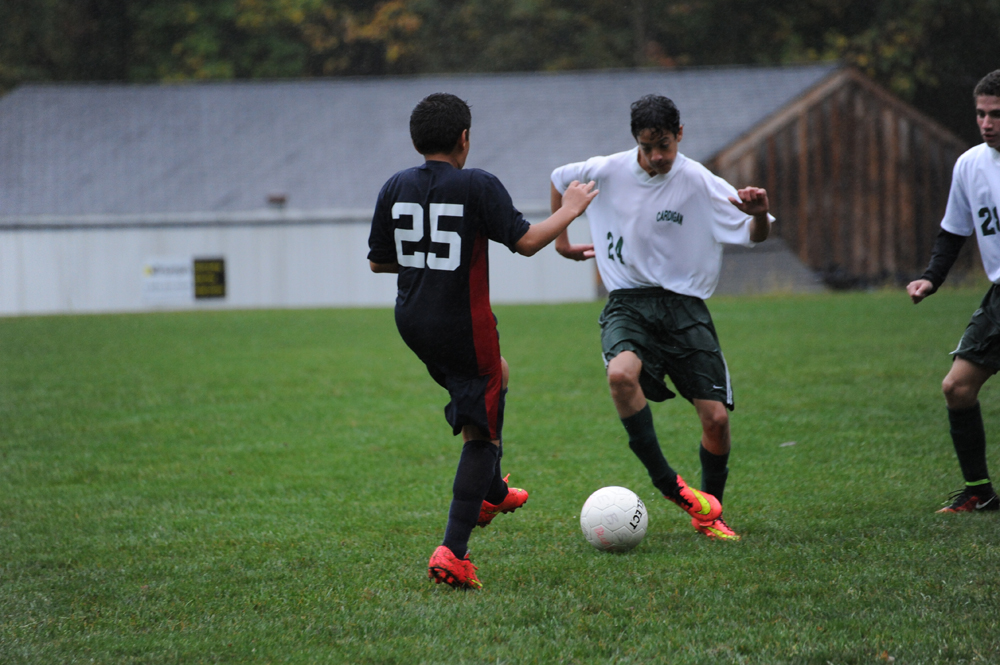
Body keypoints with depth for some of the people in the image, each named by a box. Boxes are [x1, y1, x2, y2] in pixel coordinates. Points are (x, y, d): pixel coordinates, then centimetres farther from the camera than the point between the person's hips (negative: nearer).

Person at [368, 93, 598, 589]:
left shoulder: (395, 188, 3)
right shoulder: (477, 186, -14)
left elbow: (378, 261, 10)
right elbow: (525, 241, -17)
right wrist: (570, 211, -1)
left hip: (411, 320, 7)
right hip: (462, 326, -7)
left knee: (496, 375, 34)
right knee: (481, 435, -1)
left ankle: (491, 493, 48)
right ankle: (452, 553, -12)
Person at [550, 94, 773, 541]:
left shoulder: (699, 183, -8)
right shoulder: (608, 172, -3)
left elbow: (754, 236, -6)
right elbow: (560, 180, 19)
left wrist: (760, 215, -29)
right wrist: (561, 239, 22)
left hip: (684, 305, 0)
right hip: (628, 303, 0)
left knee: (716, 417, -9)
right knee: (621, 374, -34)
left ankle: (708, 514, 16)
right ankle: (667, 484, -23)